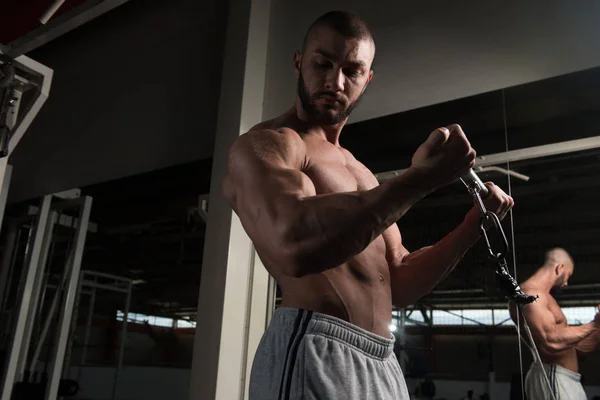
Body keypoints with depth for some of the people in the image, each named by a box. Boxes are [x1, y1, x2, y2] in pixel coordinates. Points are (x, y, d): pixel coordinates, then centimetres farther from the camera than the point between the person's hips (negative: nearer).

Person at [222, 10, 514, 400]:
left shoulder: (359, 173, 17)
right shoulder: (262, 145, -7)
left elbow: (399, 284, 14)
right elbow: (295, 245, -28)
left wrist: (474, 224, 3)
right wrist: (421, 178, -24)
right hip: (313, 354, -8)